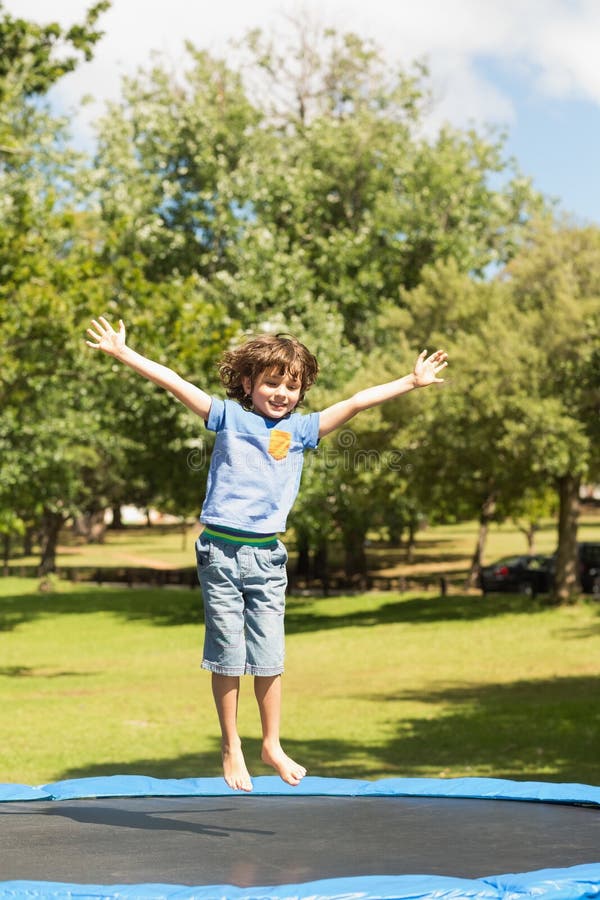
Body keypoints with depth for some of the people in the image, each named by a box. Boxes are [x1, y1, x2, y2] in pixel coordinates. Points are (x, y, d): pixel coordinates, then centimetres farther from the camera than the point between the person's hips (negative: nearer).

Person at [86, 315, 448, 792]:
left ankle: (272, 745, 19)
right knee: (227, 656, 3)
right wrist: (123, 352, -6)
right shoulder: (228, 417, 2)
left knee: (270, 658, 4)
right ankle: (231, 749, 13)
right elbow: (174, 382, -2)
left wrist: (412, 381, 9)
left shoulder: (300, 428, 9)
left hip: (268, 556, 2)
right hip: (221, 551, -2)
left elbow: (354, 403, 9)